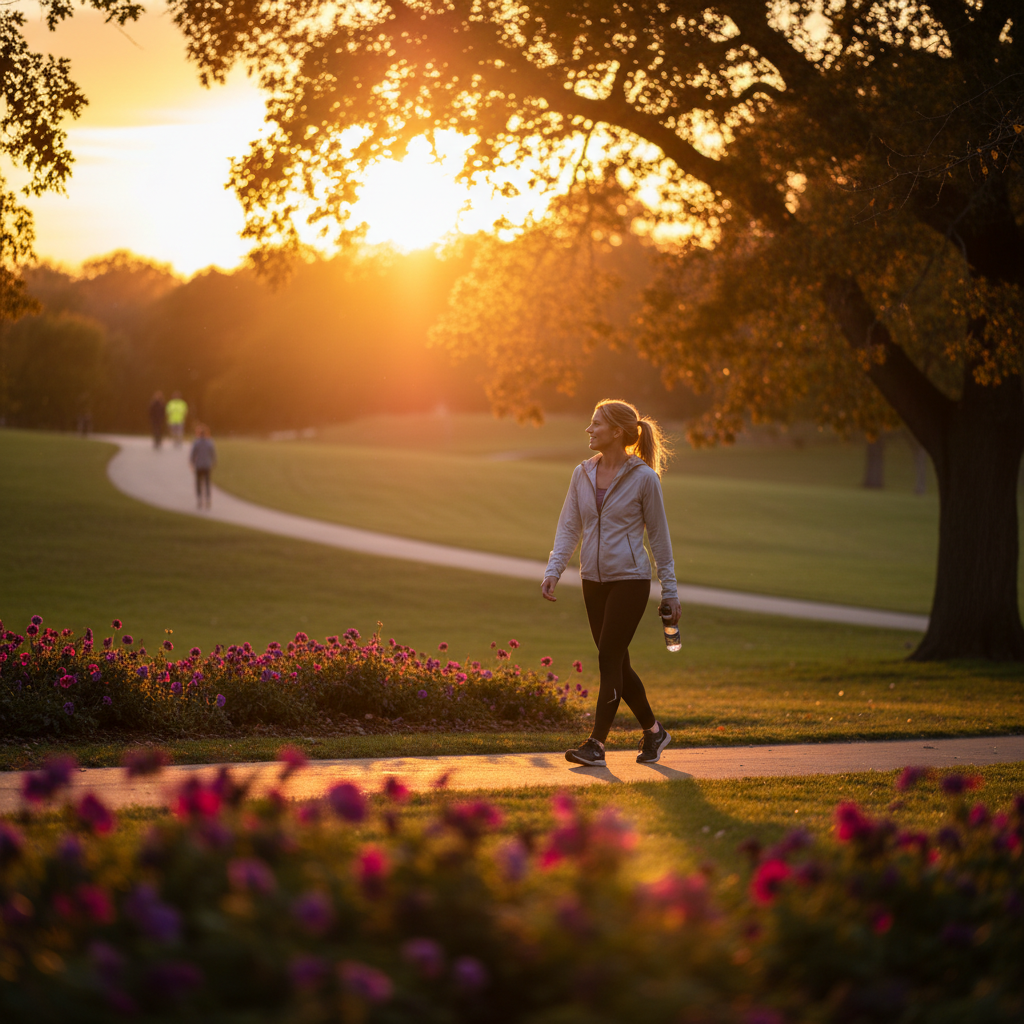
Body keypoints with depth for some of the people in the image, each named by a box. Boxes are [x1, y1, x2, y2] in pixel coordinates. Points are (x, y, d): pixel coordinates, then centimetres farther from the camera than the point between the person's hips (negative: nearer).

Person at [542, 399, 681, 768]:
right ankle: (653, 731, 26)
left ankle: (596, 745, -11)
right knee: (617, 663, 10)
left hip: (630, 579, -6)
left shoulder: (644, 478, -7)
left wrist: (669, 590, -1)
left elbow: (658, 535, -2)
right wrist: (553, 571, -6)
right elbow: (569, 527, 8)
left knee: (609, 658, -11)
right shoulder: (583, 474, 6)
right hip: (594, 581, 6)